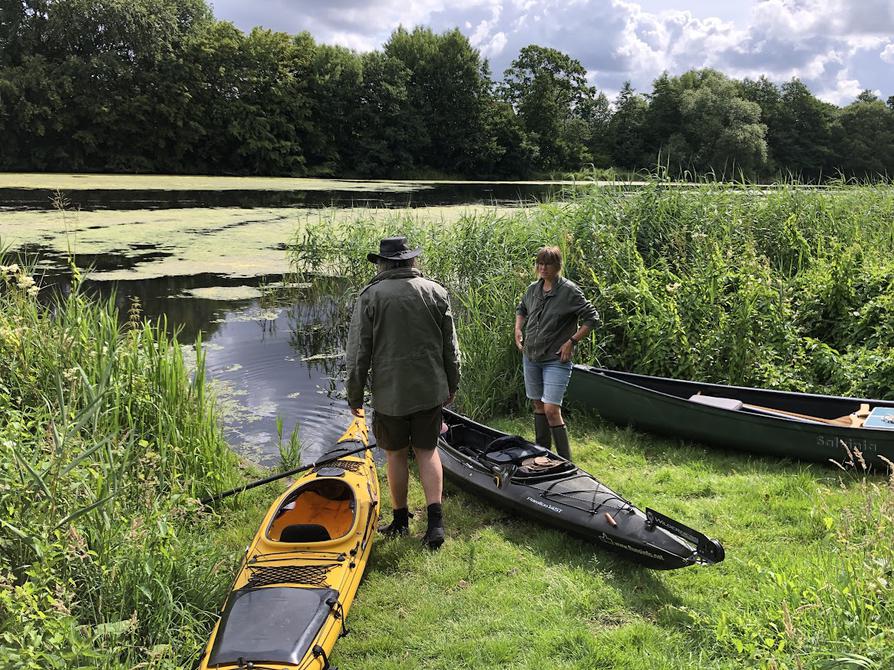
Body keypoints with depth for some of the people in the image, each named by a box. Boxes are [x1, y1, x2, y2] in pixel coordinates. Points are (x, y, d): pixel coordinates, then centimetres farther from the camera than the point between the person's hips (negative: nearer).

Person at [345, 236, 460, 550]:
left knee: (396, 454, 13)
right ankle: (435, 519, 3)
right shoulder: (436, 292, 1)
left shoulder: (370, 296, -8)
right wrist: (451, 385, 17)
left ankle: (400, 519, 25)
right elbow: (450, 347, 6)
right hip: (431, 390, 3)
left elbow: (358, 352, -7)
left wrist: (354, 395, 3)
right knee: (427, 451, 13)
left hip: (389, 392, -2)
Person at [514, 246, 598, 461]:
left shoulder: (569, 290, -12)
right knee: (538, 405, 15)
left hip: (556, 360, -6)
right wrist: (518, 330, 12)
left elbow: (591, 318, -10)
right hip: (531, 356, 6)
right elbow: (521, 309, 27)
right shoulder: (532, 289, 6)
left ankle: (565, 461, -3)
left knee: (551, 410, -13)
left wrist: (571, 342, -13)